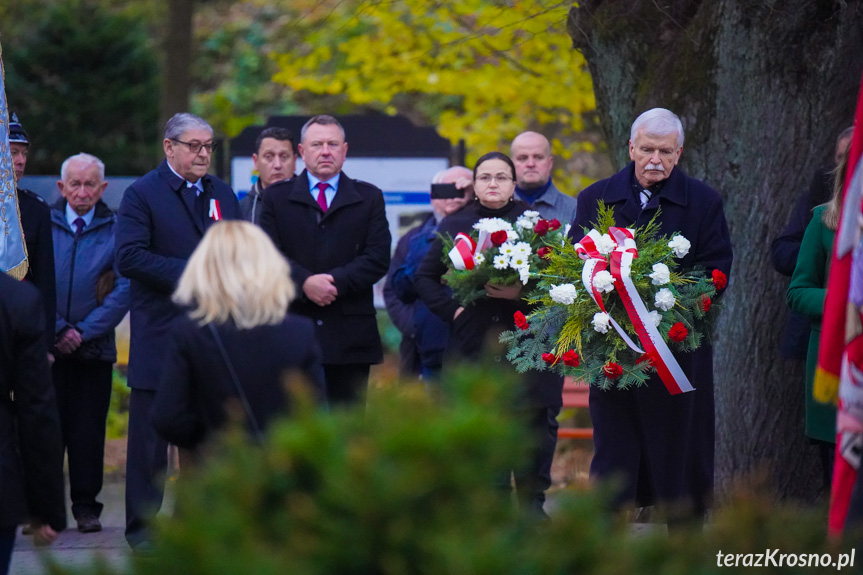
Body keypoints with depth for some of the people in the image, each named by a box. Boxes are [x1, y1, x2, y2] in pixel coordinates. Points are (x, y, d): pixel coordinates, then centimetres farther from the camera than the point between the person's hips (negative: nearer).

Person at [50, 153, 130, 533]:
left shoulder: (116, 229, 3)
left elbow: (124, 288, -2)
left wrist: (83, 330, -8)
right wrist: (57, 330, -7)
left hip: (95, 346, 0)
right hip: (47, 346, 0)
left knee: (88, 429, 1)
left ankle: (86, 507, 10)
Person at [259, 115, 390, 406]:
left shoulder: (369, 198, 12)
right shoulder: (277, 197, 11)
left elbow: (378, 257, 1)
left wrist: (336, 282, -13)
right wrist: (304, 282, -17)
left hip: (350, 335, 1)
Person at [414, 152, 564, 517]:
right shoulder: (455, 226, 11)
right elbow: (425, 277, 17)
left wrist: (524, 293, -14)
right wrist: (451, 308, 4)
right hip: (473, 345, 1)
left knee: (530, 419, -6)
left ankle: (532, 501, 4)